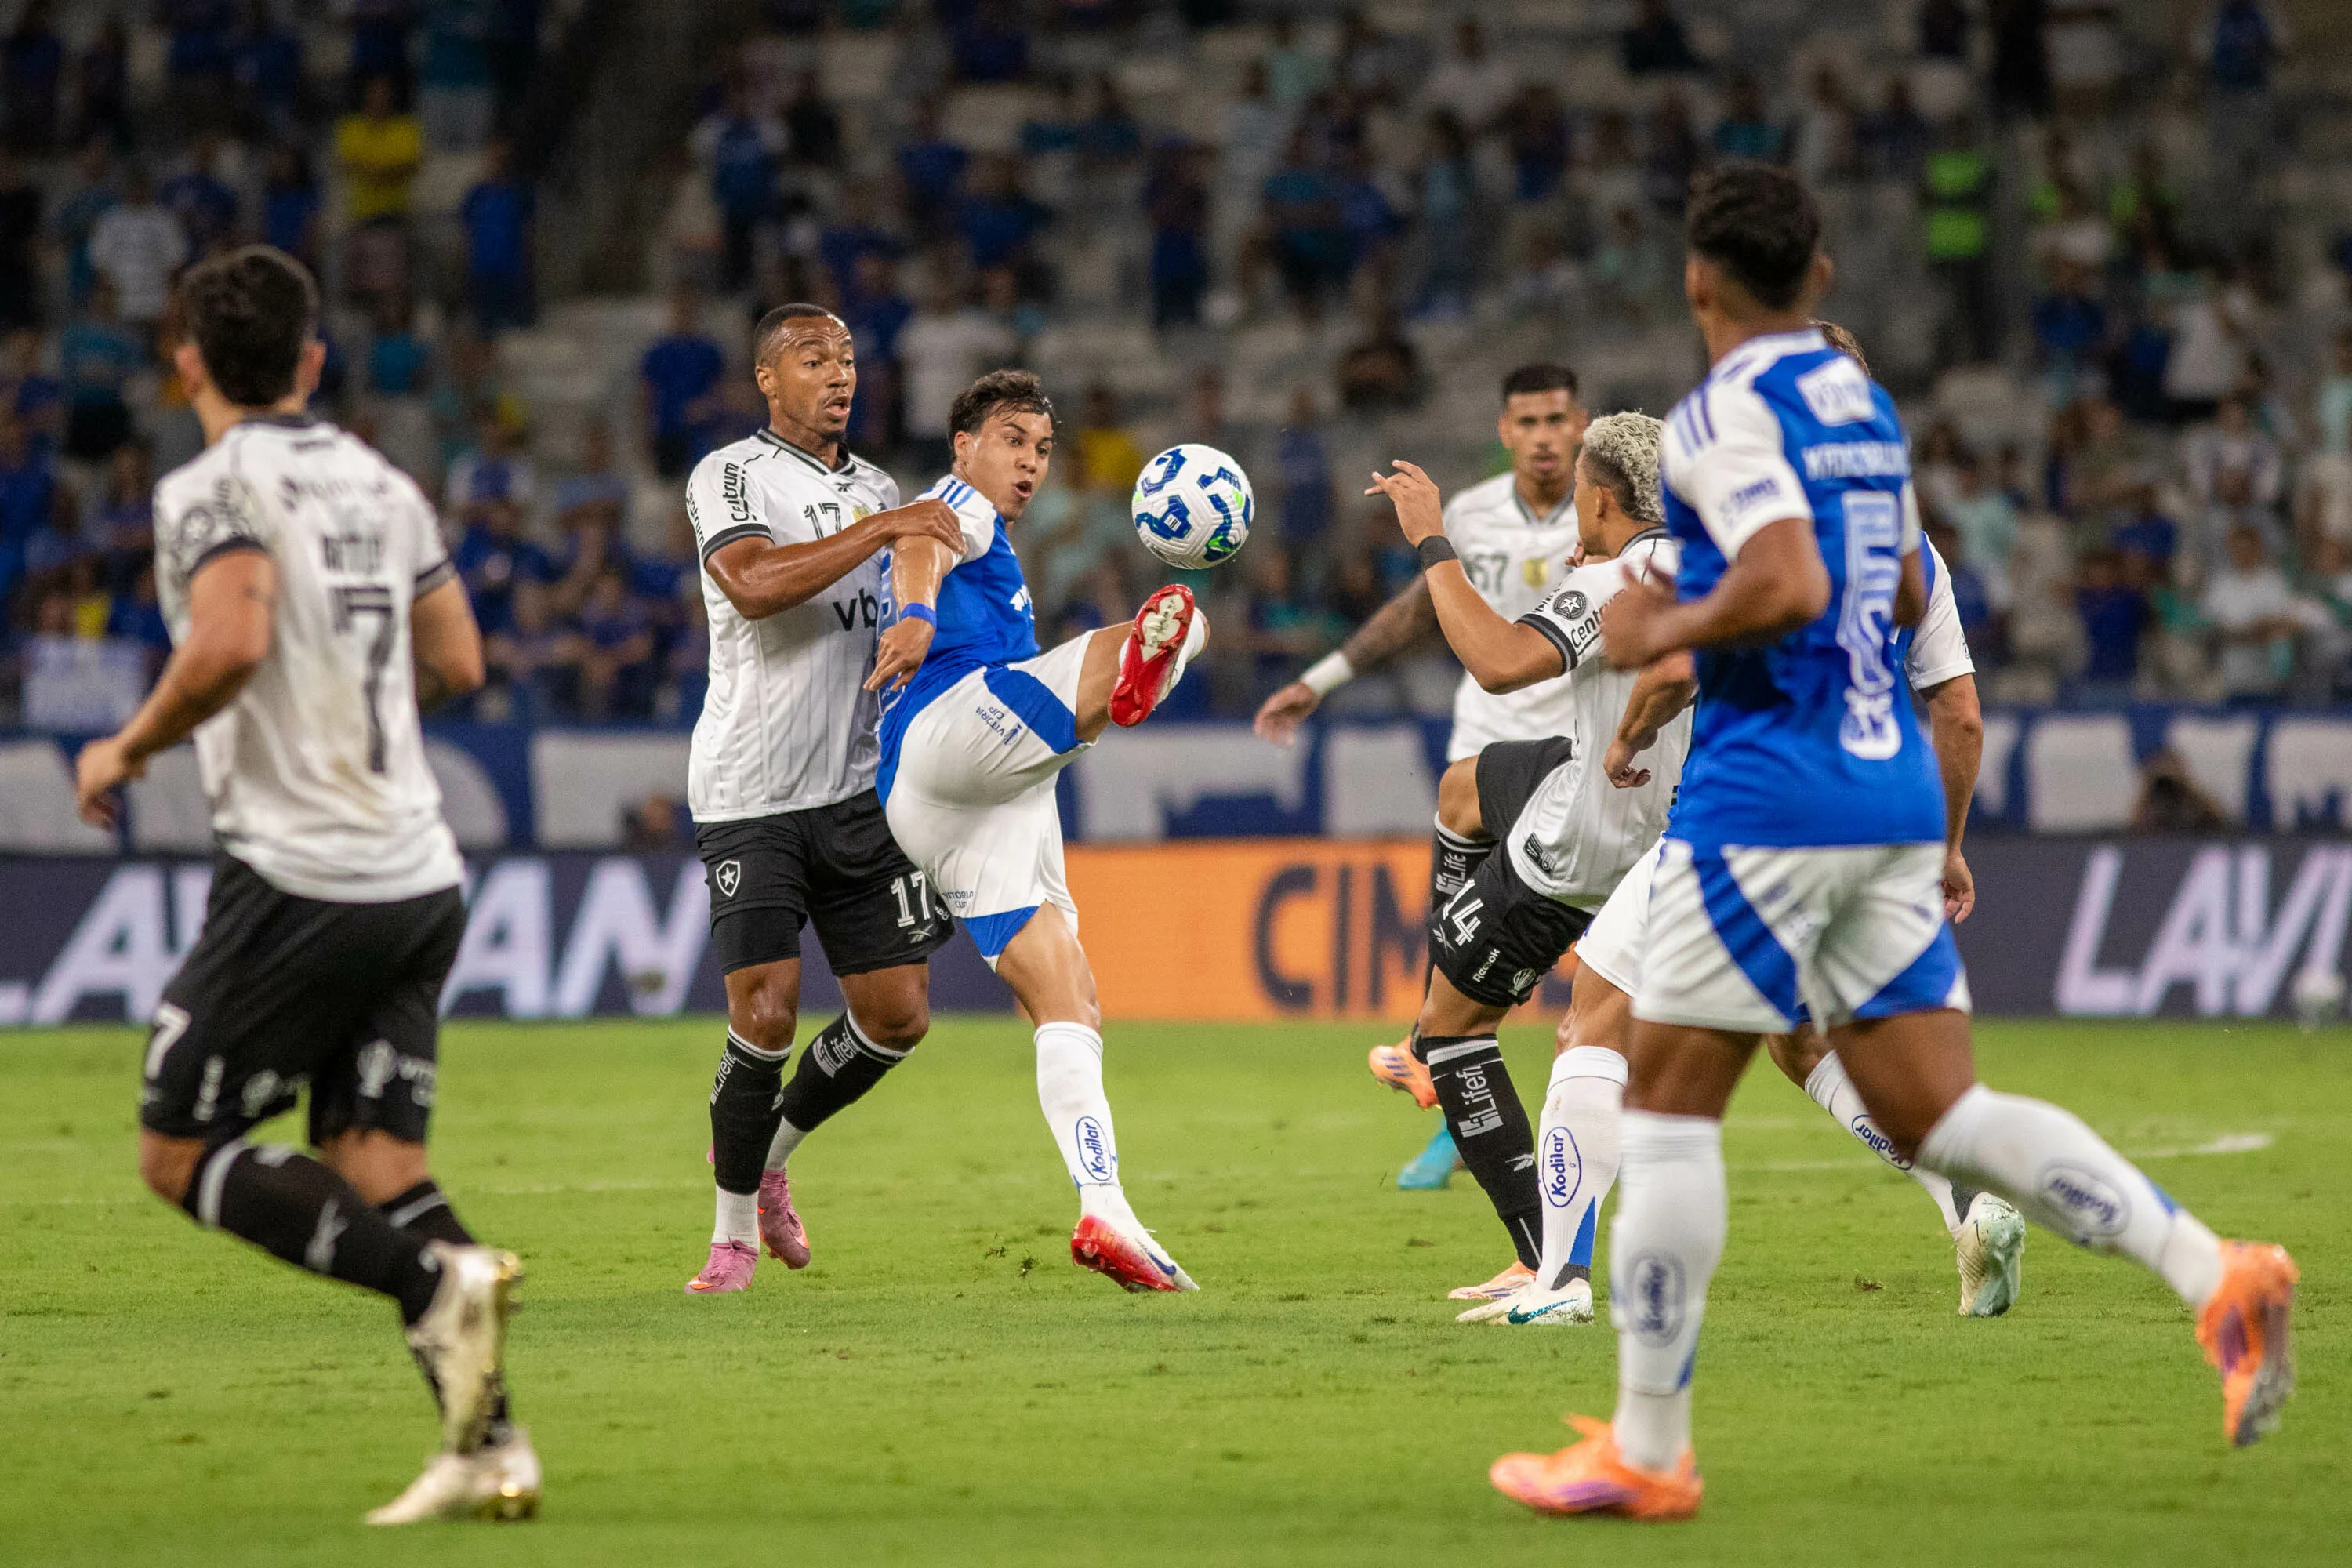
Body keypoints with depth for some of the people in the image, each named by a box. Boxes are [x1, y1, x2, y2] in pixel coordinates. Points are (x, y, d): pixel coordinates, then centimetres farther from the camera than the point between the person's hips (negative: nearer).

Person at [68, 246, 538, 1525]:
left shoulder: (214, 488, -8)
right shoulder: (380, 484, 14)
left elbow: (230, 643, -24)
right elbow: (456, 663, 18)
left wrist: (128, 750, -9)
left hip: (300, 879, -7)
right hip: (420, 877, 7)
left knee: (181, 1154, 1)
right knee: (375, 1166, 5)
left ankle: (439, 1280, -18)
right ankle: (488, 1444, -10)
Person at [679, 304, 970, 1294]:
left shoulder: (878, 490, 16)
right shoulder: (730, 477, -6)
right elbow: (754, 584, -25)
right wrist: (881, 528, -25)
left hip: (859, 786, 6)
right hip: (750, 794, -6)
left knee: (897, 1013, 2)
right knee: (766, 1012, -12)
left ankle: (769, 1149, 27)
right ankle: (734, 1229, 6)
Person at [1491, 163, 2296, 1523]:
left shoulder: (1726, 410, -10)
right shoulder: (1865, 404, 16)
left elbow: (1787, 587, -24)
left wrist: (1664, 633, -8)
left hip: (1768, 790, -8)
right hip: (1895, 787, 8)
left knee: (1668, 1106, 2)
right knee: (1938, 1114, 6)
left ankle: (1647, 1450, 4)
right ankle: (2216, 1276, -12)